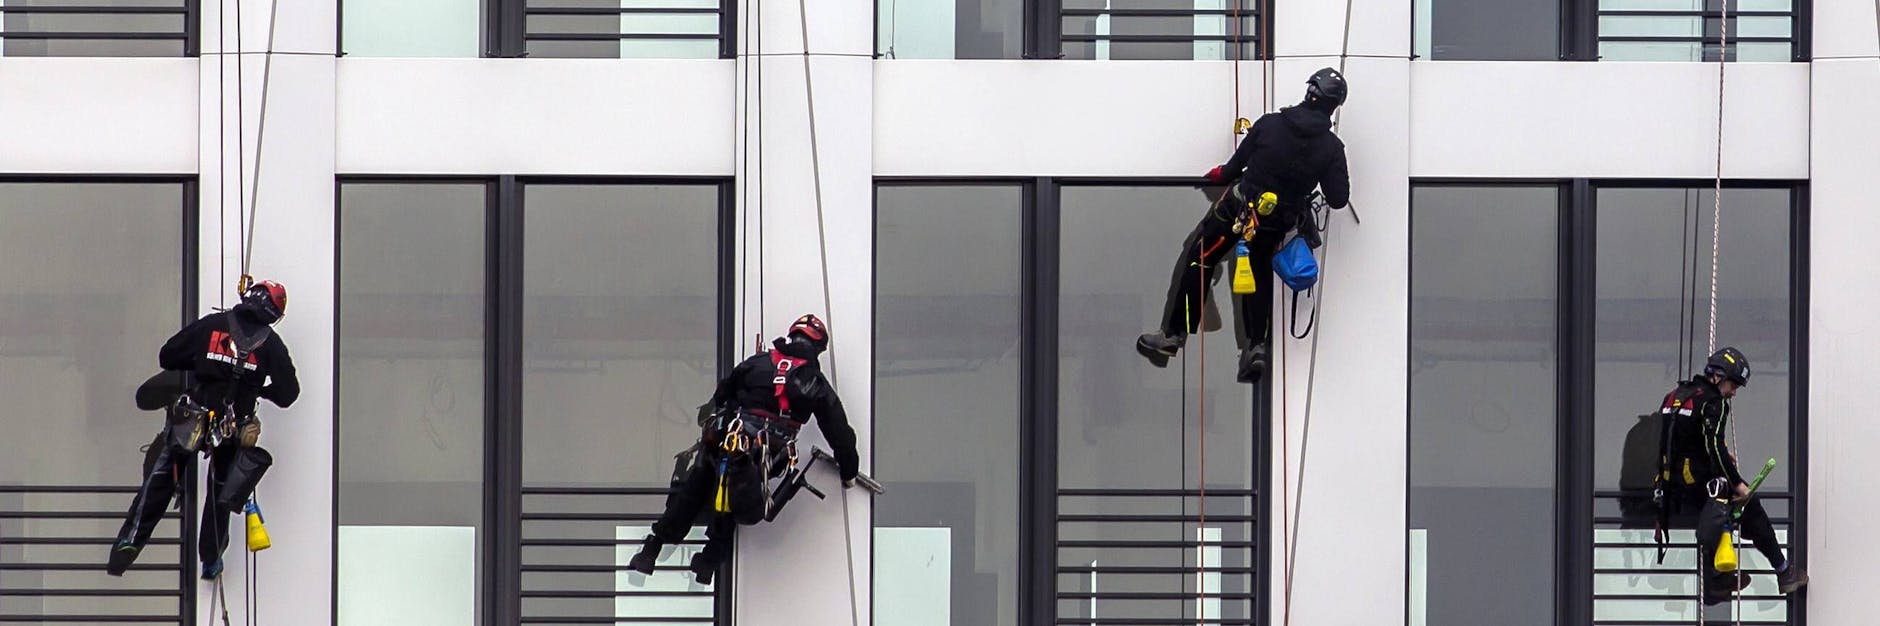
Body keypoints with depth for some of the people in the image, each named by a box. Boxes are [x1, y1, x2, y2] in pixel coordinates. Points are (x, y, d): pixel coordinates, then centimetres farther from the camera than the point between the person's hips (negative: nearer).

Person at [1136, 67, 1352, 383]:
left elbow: (1238, 164, -2)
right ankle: (1256, 345, 16)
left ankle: (1173, 334, 7)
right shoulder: (1332, 147, -9)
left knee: (1198, 261, 11)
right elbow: (1338, 199, -5)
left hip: (1239, 206, -2)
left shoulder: (1270, 124, -12)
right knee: (1259, 273, 25)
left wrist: (1220, 175, 21)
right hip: (1277, 223, 2)